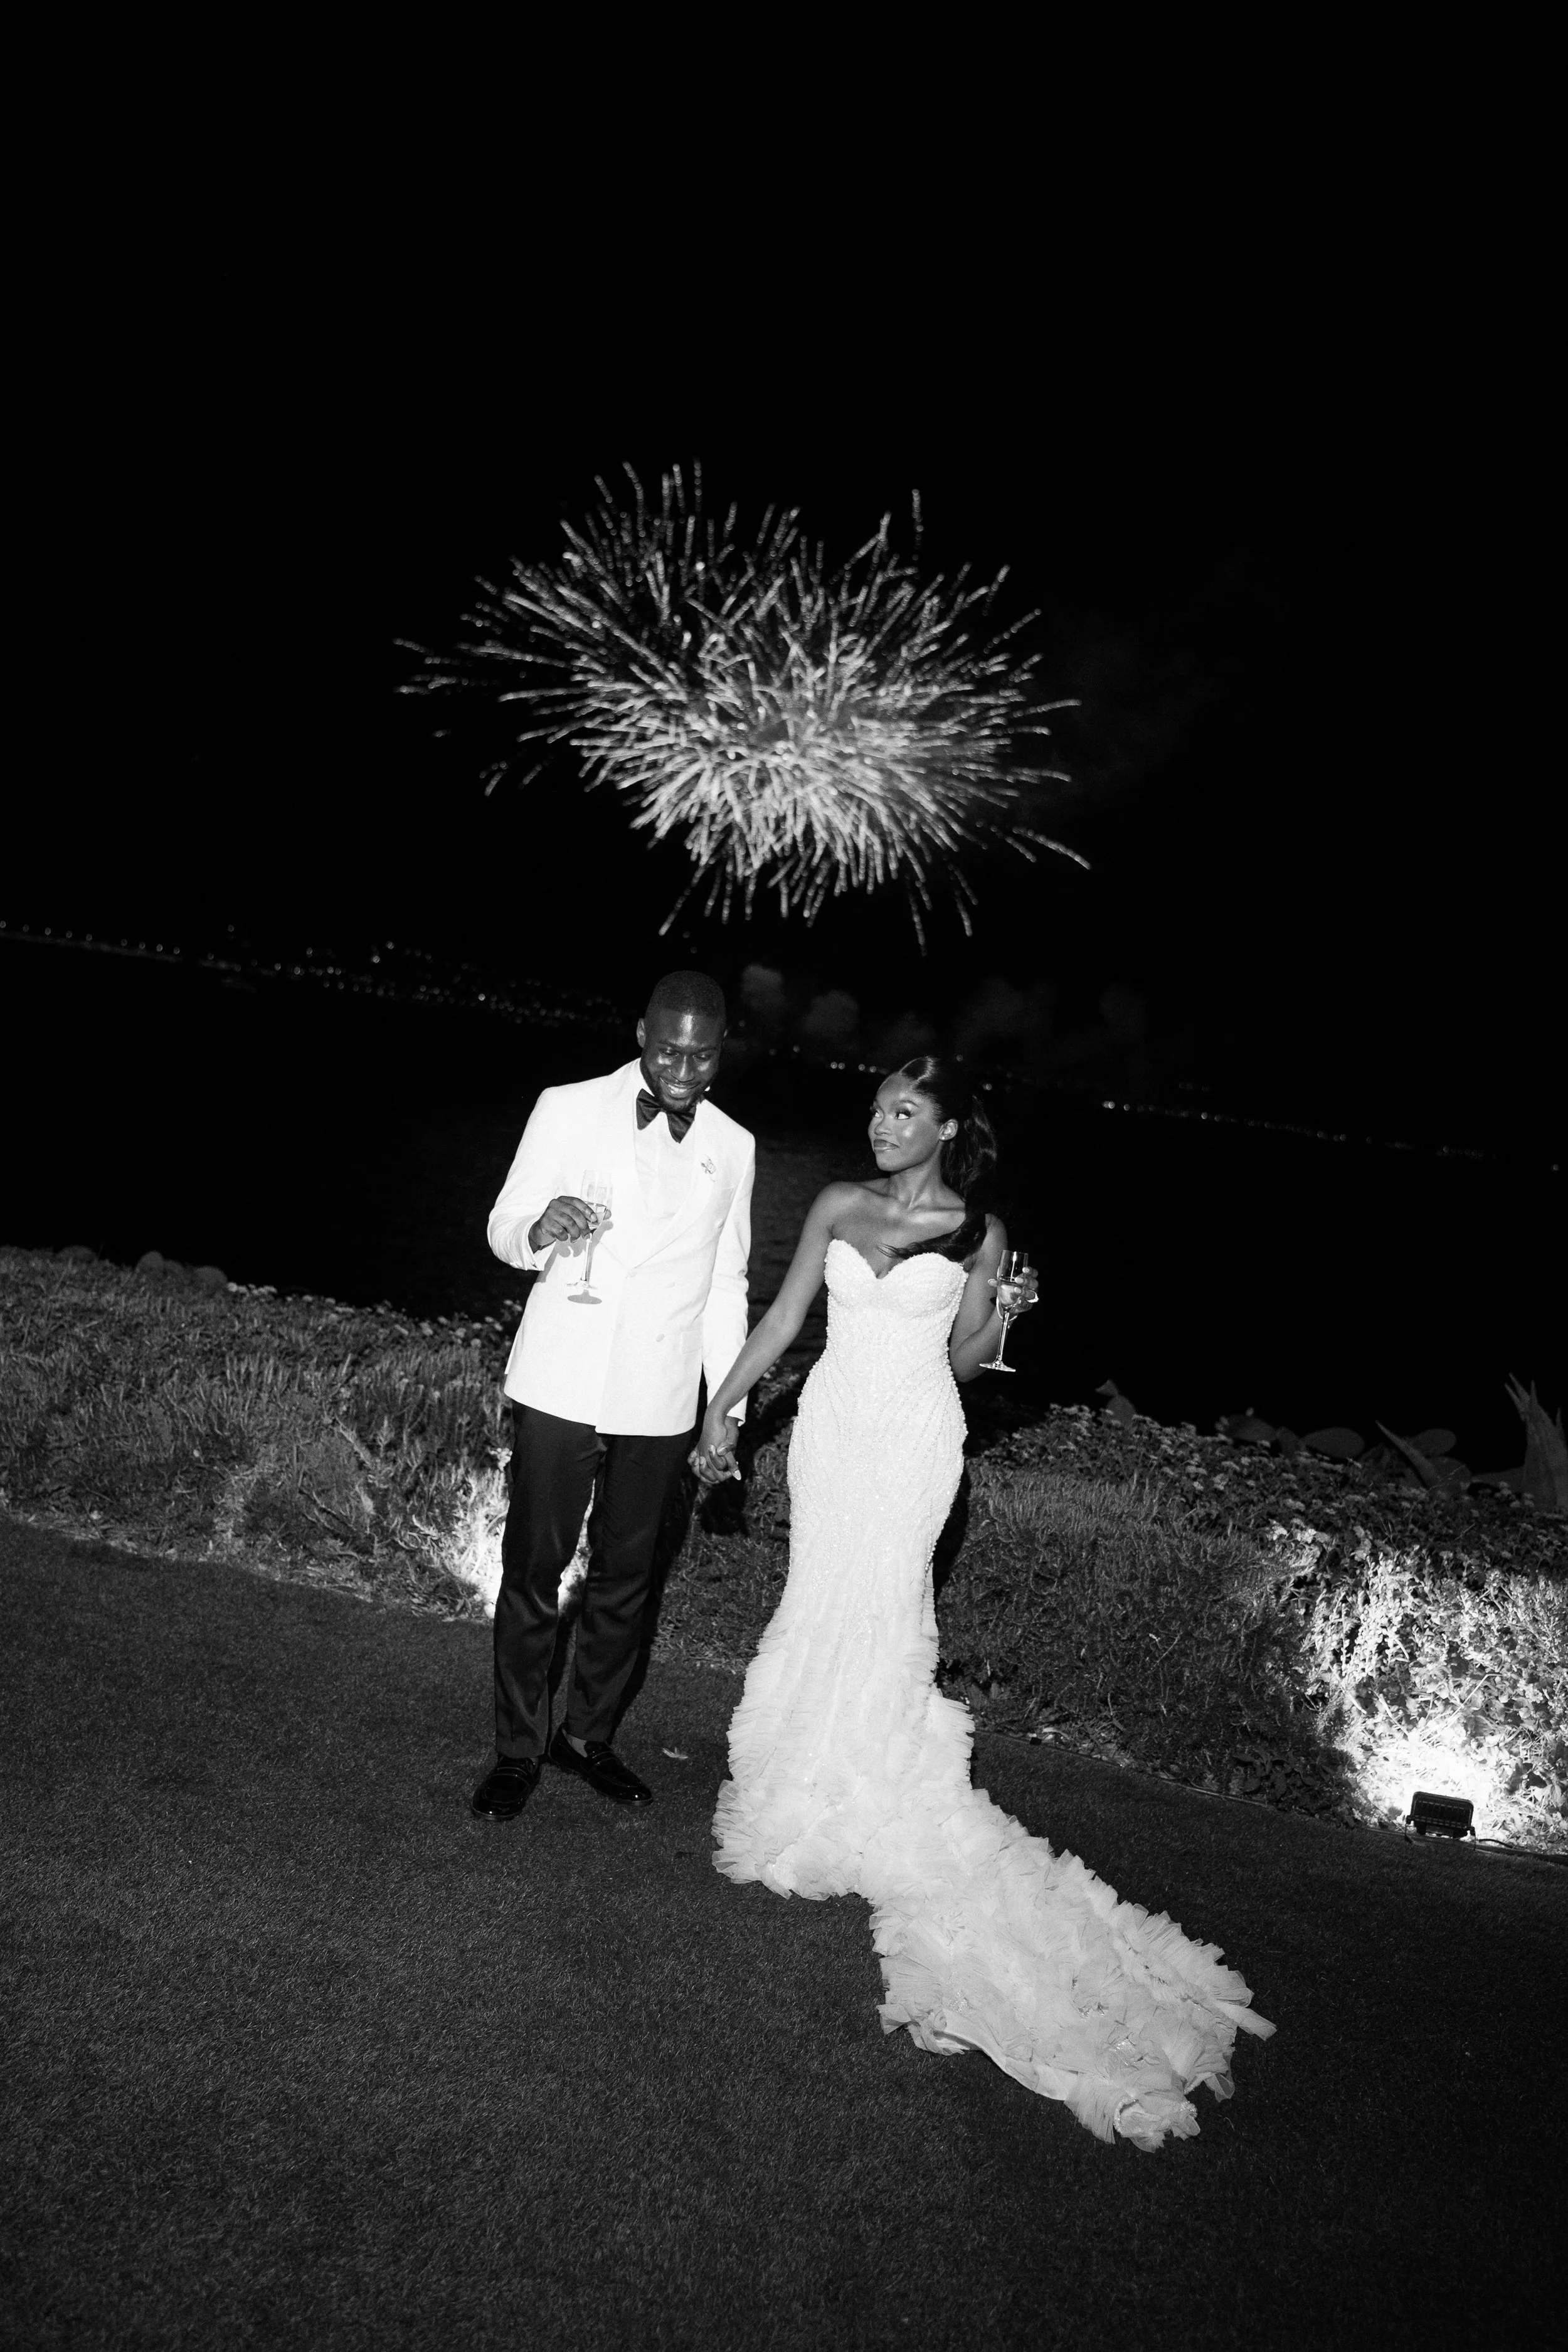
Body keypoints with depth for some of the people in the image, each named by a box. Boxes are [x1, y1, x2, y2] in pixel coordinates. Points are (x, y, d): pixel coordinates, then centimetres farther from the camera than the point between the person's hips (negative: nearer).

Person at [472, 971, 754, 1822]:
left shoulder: (733, 1147, 6)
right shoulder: (568, 1110, -3)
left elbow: (726, 1284, 13)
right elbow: (503, 1226, 1)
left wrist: (730, 1406, 9)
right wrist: (538, 1227, -24)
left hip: (659, 1404, 3)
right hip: (558, 1390, -2)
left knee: (624, 1580, 13)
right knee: (532, 1573, 4)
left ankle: (587, 1735, 33)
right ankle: (517, 1750, 23)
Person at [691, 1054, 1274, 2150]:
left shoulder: (977, 1230, -4)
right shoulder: (840, 1206, 3)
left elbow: (961, 1361, 3)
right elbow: (784, 1316, 7)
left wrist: (999, 1317, -16)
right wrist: (723, 1405, 6)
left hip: (913, 1435, -3)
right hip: (831, 1421, 3)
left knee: (879, 1612, -2)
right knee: (822, 1603, 10)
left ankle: (860, 1815, 14)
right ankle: (803, 1786, 26)